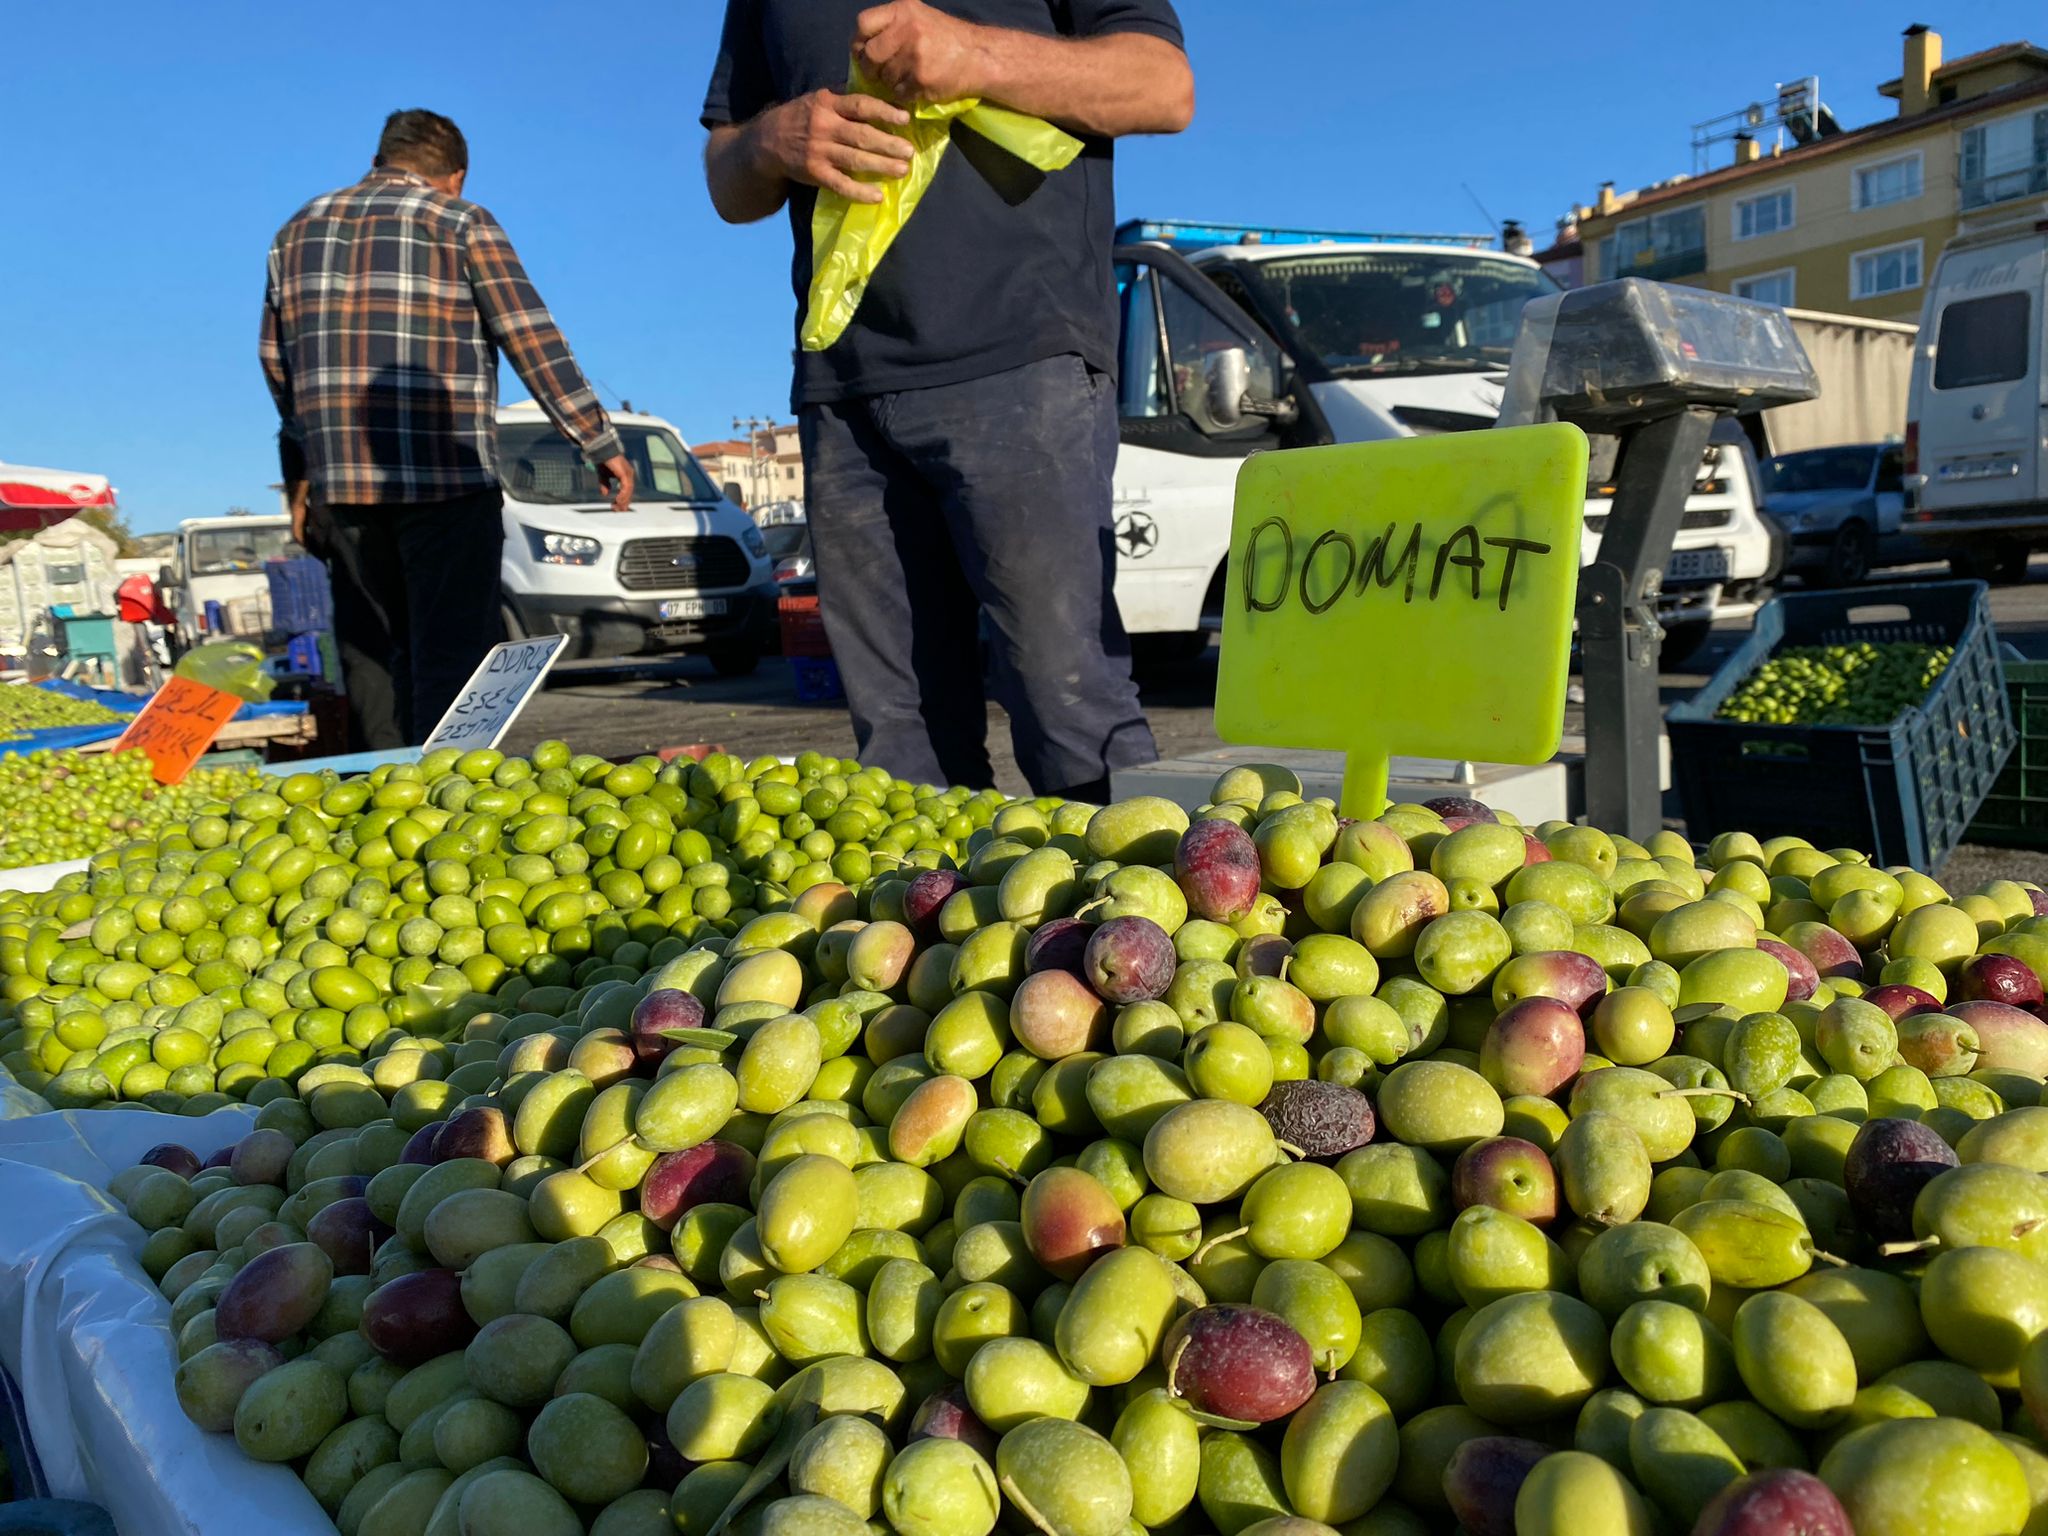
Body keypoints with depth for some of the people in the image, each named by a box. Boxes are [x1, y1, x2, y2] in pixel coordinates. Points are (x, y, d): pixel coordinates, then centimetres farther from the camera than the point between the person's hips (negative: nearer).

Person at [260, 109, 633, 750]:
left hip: (341, 481, 5)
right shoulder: (462, 225, 1)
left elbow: (275, 361, 20)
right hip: (446, 480, -5)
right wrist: (600, 443, -5)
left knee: (369, 653, 12)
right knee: (452, 653, -5)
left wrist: (301, 471, 27)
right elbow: (534, 343, -7)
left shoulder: (297, 232, 17)